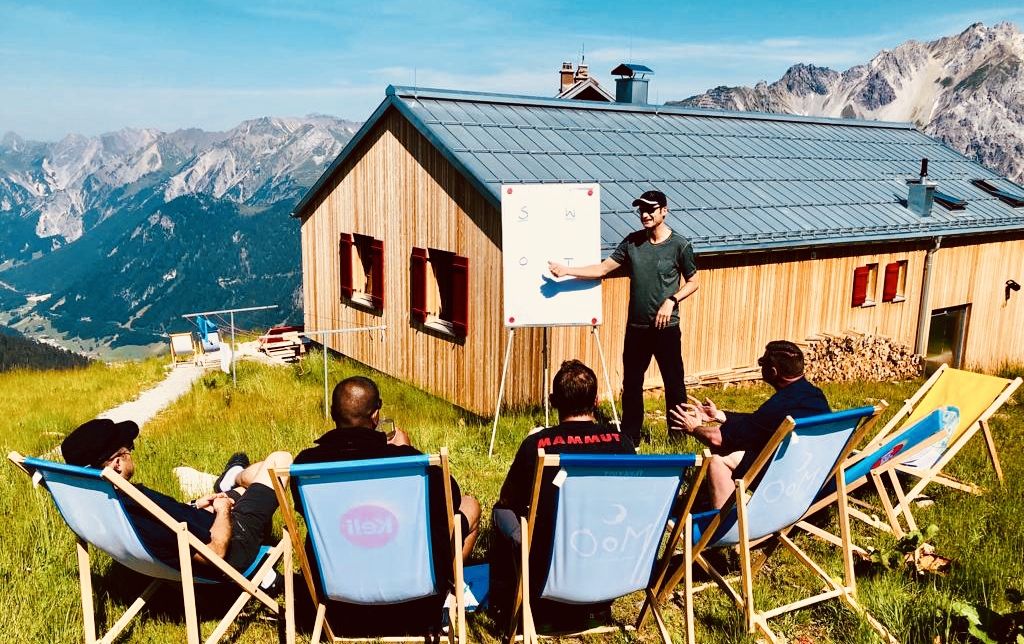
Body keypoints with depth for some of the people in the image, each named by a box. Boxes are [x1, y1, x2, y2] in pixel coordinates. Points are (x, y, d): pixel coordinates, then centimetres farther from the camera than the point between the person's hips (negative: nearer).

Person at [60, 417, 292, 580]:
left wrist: (194, 506, 11)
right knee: (280, 459, 6)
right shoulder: (140, 505, -41)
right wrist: (222, 510, -13)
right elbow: (214, 552, -31)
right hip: (233, 547, -8)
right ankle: (234, 480, 37)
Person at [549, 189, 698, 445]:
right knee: (631, 384, 12)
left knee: (674, 383, 5)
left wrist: (672, 300, -15)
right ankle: (629, 437, 26)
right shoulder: (632, 242, 2)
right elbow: (602, 269, 3)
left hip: (666, 328, -4)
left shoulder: (679, 245, -7)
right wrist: (565, 270, -5)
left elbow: (692, 282, 1)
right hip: (636, 327, 4)